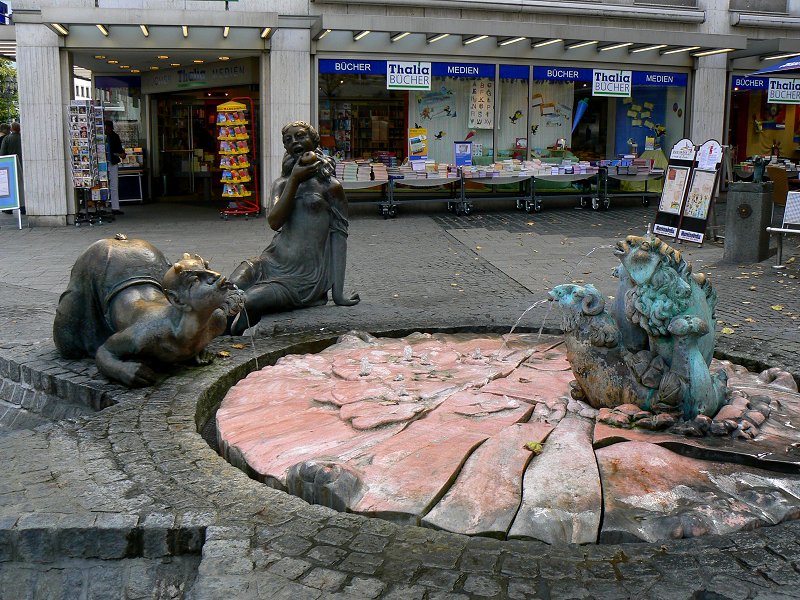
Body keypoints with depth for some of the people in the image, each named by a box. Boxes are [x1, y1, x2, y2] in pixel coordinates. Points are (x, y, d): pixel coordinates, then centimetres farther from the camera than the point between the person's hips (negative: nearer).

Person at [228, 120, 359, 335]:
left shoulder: (329, 186, 5)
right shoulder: (281, 184, 18)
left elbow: (339, 237, 0)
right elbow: (274, 222, -2)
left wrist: (338, 292, -7)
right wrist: (294, 179, -8)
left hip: (306, 273, -4)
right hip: (274, 260, 4)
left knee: (249, 302, -27)